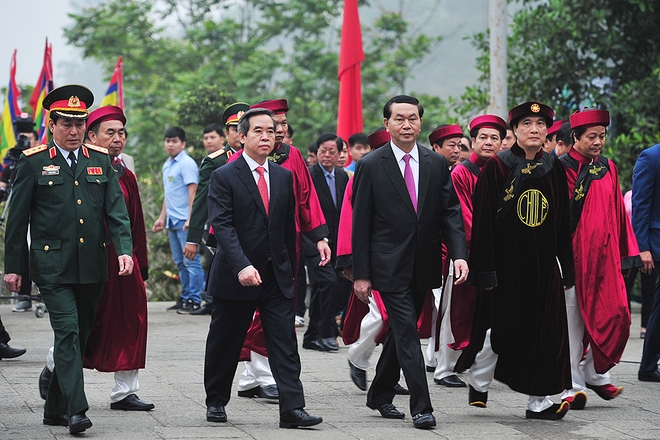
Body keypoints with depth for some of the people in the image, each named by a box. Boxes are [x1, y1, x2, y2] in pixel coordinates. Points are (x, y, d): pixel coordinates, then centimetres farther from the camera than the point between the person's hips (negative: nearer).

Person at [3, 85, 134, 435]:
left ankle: (55, 408, 22)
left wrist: (124, 249, -12)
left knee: (79, 337, 9)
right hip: (53, 266, -4)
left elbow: (116, 210, 4)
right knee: (68, 332, -15)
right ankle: (76, 411, -20)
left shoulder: (100, 161, 10)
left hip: (92, 267, 4)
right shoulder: (34, 163, 0)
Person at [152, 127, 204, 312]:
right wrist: (162, 217, 23)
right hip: (172, 221, 8)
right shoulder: (167, 165, 17)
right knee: (180, 262, 11)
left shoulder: (187, 163, -9)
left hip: (185, 220, -8)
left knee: (190, 260, -6)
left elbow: (192, 191, -14)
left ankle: (194, 300, -4)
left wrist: (190, 218, -20)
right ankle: (185, 297, 16)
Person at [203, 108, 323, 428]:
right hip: (236, 276, -3)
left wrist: (289, 269, 14)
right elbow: (222, 225, -17)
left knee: (285, 342, -5)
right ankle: (216, 402, 25)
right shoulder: (225, 177, -7)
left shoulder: (283, 176, 9)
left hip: (277, 275, 4)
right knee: (225, 344, 9)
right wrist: (242, 266, -29)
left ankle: (292, 408, -9)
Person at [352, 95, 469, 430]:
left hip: (424, 265, 4)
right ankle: (421, 407, -9)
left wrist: (459, 254, -10)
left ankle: (380, 395, 30)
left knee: (400, 331, 15)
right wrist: (361, 274, -8)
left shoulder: (437, 164, 6)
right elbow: (360, 223, -4)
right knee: (407, 333, -10)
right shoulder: (371, 166, -5)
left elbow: (450, 212, 5)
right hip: (390, 265, -4)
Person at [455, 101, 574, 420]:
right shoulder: (496, 167, -6)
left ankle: (538, 401, 9)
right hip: (505, 266, -4)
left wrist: (567, 268, 8)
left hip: (543, 268, 4)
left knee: (545, 333, 2)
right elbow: (483, 222, -8)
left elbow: (563, 223, 10)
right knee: (500, 330, 3)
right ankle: (478, 380, 27)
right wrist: (485, 270, -13)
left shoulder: (554, 169, 6)